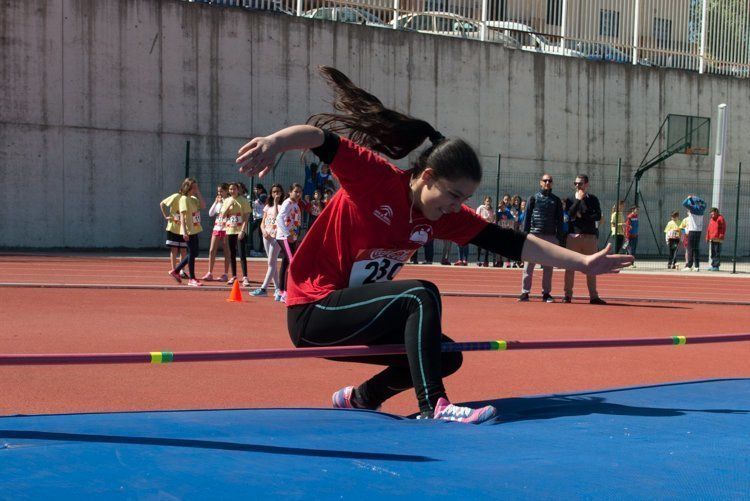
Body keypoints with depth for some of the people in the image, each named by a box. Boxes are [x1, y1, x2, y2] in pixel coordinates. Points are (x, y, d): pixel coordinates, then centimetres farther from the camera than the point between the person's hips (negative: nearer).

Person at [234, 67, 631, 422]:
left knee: (446, 356, 4)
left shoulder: (445, 215, 0)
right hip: (312, 310, -8)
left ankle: (361, 397, 19)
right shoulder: (375, 176, -19)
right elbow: (321, 137, -31)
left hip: (355, 315, 8)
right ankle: (433, 406, -28)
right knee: (422, 296, -26)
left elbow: (511, 243, -2)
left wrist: (583, 262, -5)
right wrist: (275, 141, -53)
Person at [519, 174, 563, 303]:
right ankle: (525, 293, -2)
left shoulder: (556, 200, 11)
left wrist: (559, 237, 2)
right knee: (529, 265, -4)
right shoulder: (533, 198, 7)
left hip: (551, 236, 2)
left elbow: (559, 220, 10)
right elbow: (527, 217, 4)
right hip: (534, 235, -2)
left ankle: (546, 293, 10)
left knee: (548, 267, 4)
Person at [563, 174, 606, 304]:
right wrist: (578, 199, -11)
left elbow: (598, 216, -2)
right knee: (570, 266, -2)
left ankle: (593, 296, 4)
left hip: (590, 236, 0)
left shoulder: (593, 199, 10)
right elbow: (569, 214, -9)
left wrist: (581, 216, -7)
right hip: (573, 236, 0)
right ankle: (568, 295, 3)